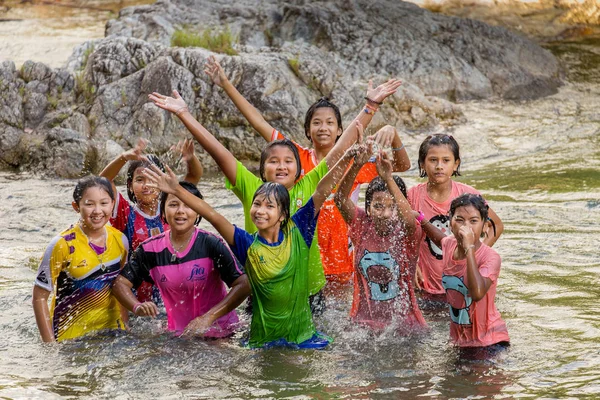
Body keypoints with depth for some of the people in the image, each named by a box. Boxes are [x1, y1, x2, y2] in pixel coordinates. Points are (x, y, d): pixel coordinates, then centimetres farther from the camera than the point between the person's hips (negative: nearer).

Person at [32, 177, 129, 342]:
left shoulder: (120, 241, 1)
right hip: (70, 339, -4)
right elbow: (40, 296, -10)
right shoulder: (63, 245, -14)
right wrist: (50, 345, -13)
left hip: (111, 333, 5)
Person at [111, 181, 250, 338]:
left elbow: (243, 285, -15)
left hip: (220, 334, -3)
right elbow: (120, 283, 5)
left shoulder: (211, 244, -9)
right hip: (178, 333, 3)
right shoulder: (150, 249, 1)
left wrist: (208, 318, -25)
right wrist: (137, 307, -17)